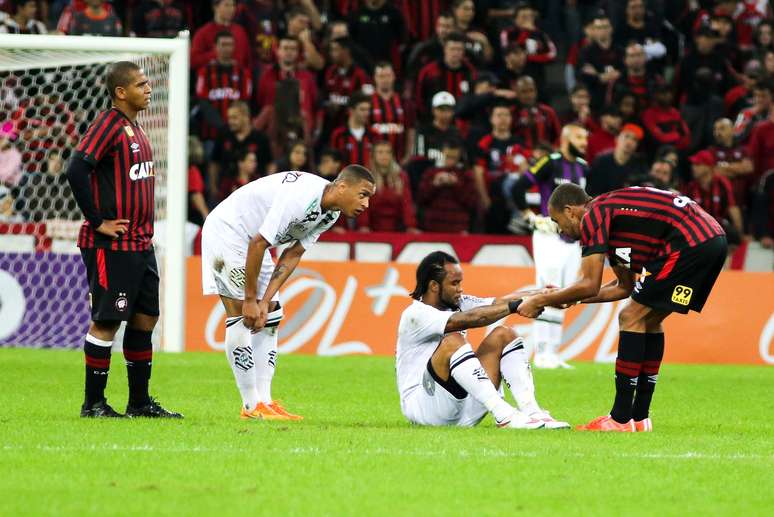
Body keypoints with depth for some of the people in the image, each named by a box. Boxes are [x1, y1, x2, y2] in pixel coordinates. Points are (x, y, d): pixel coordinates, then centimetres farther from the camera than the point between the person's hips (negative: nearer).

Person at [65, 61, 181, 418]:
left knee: (145, 318, 11)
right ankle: (93, 403, 2)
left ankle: (139, 402, 18)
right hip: (112, 245, -9)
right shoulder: (108, 125, -13)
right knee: (107, 321, -5)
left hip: (141, 242, 9)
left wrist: (145, 227, 15)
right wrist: (98, 221, -18)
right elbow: (76, 171, -23)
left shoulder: (134, 128, 15)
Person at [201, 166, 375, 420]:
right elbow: (258, 244, -28)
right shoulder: (299, 197, -32)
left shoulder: (330, 213, -3)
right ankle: (251, 406, -12)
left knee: (270, 316, 5)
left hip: (251, 239, 10)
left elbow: (292, 255, -1)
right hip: (226, 230, -10)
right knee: (241, 315, -14)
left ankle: (263, 401, 5)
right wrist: (251, 300, -21)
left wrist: (265, 301, -10)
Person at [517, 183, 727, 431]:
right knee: (649, 321, 18)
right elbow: (625, 287, 31)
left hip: (690, 243, -10)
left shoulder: (592, 217, -3)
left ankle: (620, 419, -2)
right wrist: (570, 298, 30)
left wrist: (540, 301, 3)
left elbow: (590, 285, -8)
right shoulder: (610, 217, 26)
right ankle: (639, 417, 20)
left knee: (632, 318, -3)